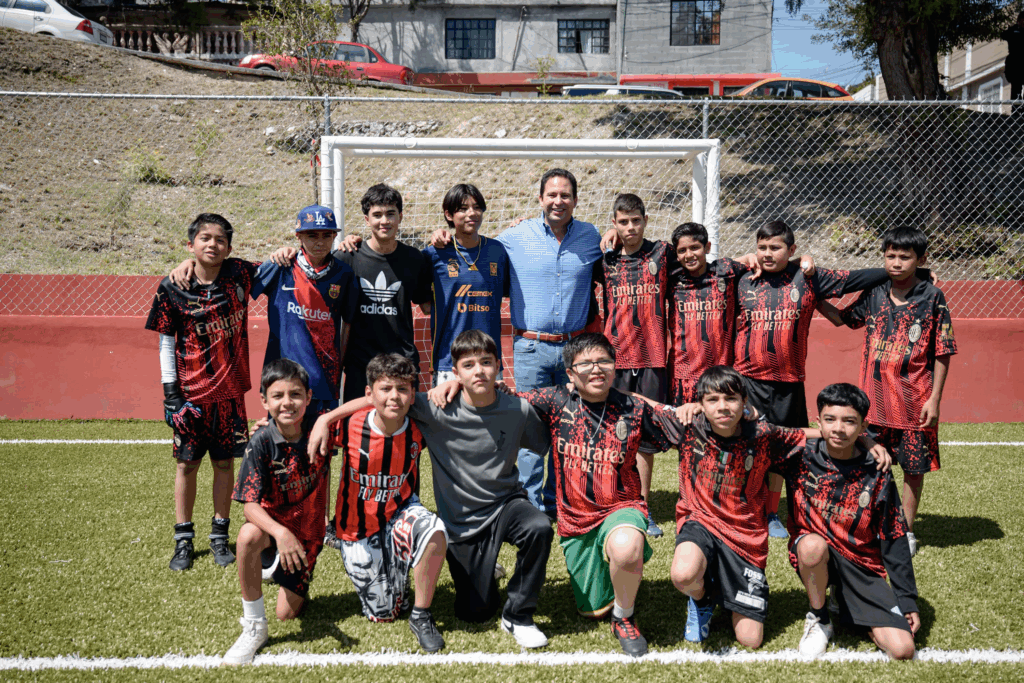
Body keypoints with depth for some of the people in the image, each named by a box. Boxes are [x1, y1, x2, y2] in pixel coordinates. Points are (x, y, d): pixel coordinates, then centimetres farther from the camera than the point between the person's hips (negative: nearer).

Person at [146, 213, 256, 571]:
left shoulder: (239, 275, -3)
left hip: (230, 391, 1)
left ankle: (219, 536, 24)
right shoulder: (172, 288, -6)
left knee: (225, 462, 10)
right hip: (191, 393, -1)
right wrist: (170, 393, -5)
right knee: (187, 464, 7)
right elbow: (166, 342, -1)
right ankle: (183, 539, 21)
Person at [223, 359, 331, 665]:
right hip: (273, 521, -1)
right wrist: (280, 532, -43)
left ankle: (278, 569, 38)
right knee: (248, 535, -38)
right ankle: (254, 626, -17)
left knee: (287, 613, 3)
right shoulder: (262, 442, -21)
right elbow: (250, 503, -25)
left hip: (308, 530, 2)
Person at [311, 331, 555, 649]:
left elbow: (547, 446, 6)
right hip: (461, 521, 0)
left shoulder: (518, 410, -10)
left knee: (539, 528, -34)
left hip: (505, 503, 0)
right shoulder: (439, 410, -15)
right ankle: (480, 574, 40)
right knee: (475, 614, 2)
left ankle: (518, 615, -10)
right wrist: (327, 418, -16)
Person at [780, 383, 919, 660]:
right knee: (813, 544, -39)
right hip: (814, 555, -1)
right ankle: (819, 617, -9)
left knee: (902, 649, -15)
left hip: (862, 564, 1)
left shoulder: (876, 474, -7)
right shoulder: (801, 456, -9)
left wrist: (908, 601, -1)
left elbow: (894, 540, -1)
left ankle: (847, 604, 16)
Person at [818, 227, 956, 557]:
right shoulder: (874, 294, 3)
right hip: (874, 399, 3)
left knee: (914, 467, 9)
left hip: (914, 401, -2)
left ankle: (907, 531, 25)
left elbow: (942, 352, -5)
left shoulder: (932, 297, -6)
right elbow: (842, 319, 20)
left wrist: (934, 398, -8)